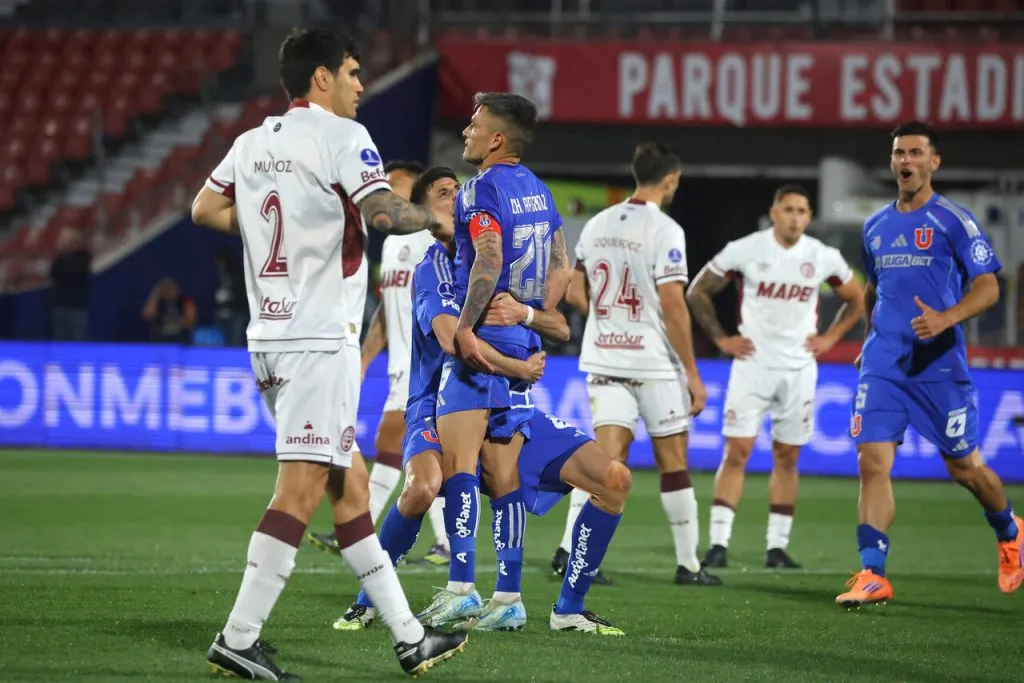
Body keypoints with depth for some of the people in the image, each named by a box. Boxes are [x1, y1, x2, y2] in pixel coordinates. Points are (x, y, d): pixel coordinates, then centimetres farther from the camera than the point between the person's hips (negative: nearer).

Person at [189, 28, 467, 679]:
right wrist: (433, 219, 0)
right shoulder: (341, 135, -8)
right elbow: (385, 211, -19)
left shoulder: (252, 143, 14)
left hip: (267, 333, 9)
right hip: (318, 336, -9)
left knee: (348, 482, 12)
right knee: (302, 486, -8)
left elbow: (204, 209, 21)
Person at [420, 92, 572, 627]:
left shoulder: (482, 189, -8)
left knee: (456, 457, -11)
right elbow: (560, 269, 19)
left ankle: (461, 587, -20)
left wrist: (465, 327, -22)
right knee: (504, 471, 9)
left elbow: (489, 259, -21)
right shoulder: (538, 191, 17)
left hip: (481, 341, -8)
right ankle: (508, 597, 7)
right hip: (524, 343, 8)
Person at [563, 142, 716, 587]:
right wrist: (693, 374, -10)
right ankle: (688, 565, 14)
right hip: (654, 363, -5)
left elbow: (575, 294, 11)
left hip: (604, 360, 5)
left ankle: (570, 548, -18)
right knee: (673, 463, 7)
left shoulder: (597, 225, 8)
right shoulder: (664, 230, -11)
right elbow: (672, 305, -15)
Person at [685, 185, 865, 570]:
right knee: (736, 453, -8)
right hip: (753, 365, -3)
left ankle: (777, 547, 11)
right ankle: (718, 544, -9)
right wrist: (721, 339, -1)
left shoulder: (823, 259, 0)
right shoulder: (744, 251, -7)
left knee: (787, 458, 6)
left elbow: (856, 301, 16)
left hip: (799, 368, 3)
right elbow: (698, 293, 3)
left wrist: (829, 338, 6)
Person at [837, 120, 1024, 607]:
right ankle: (872, 576, -12)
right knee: (872, 462, -11)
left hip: (939, 363, -4)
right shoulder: (875, 228, 12)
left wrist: (946, 319, -25)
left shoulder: (953, 221, -4)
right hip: (883, 365, 4)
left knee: (965, 468, 7)